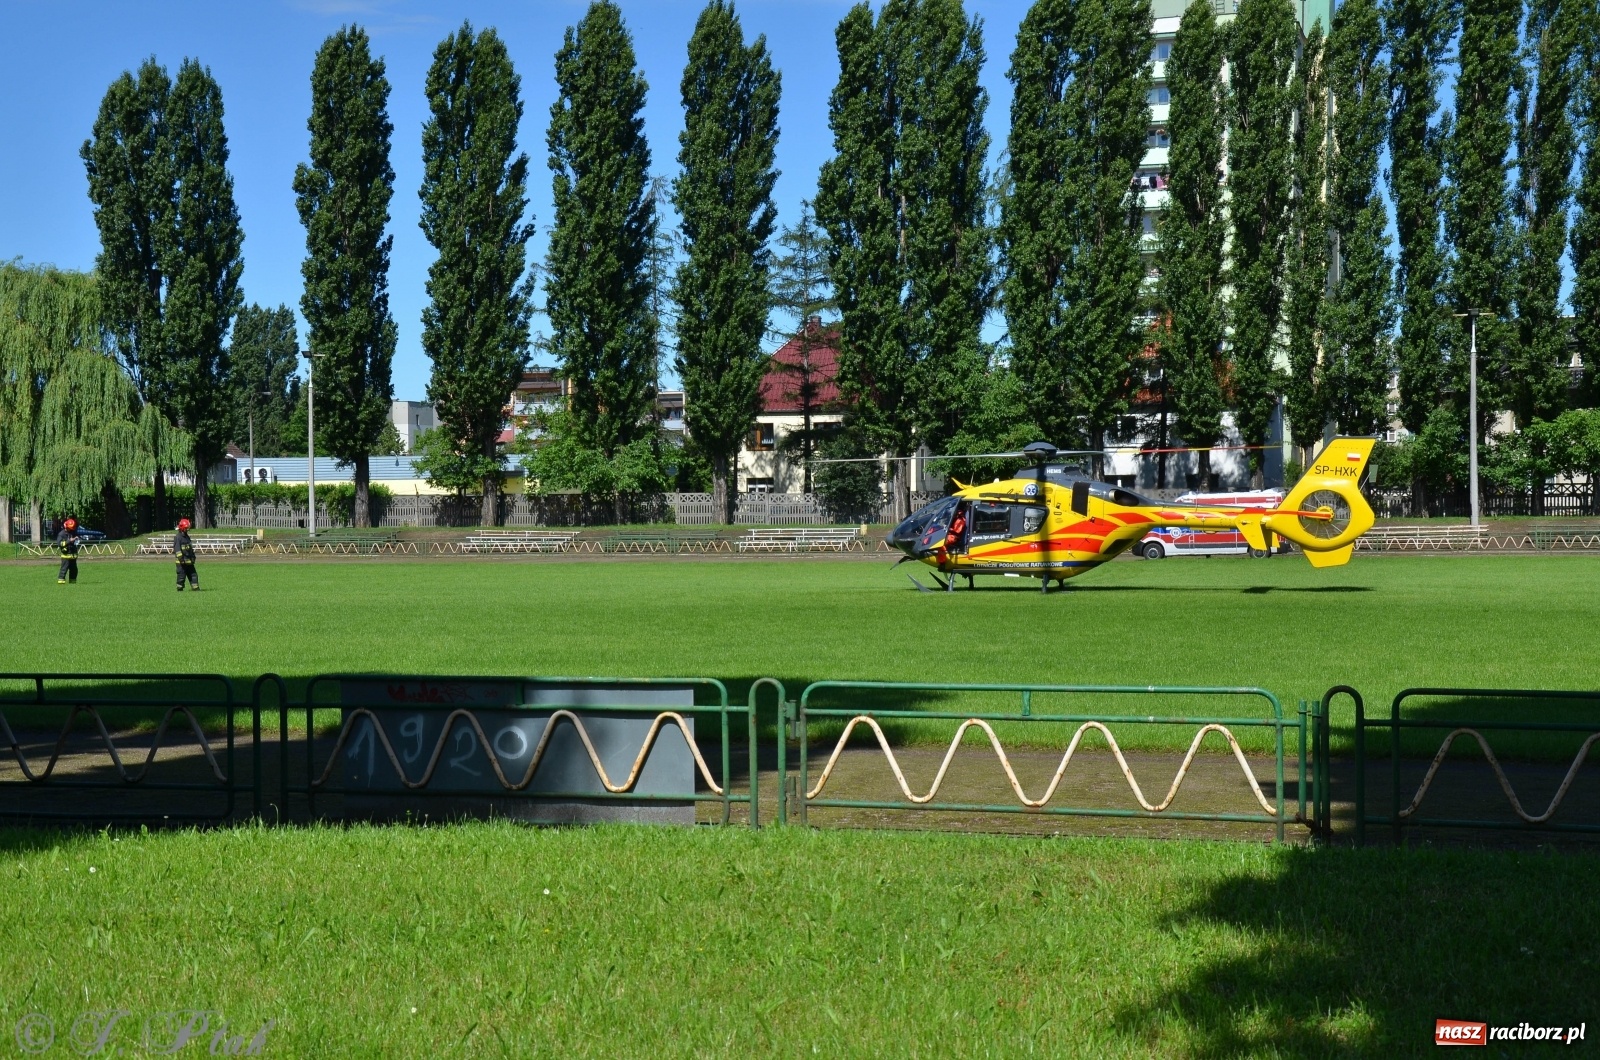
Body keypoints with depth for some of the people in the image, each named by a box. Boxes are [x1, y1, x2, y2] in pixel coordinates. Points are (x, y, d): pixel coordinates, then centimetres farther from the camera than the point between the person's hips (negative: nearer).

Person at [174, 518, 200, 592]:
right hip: (182, 561, -8)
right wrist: (181, 558, -22)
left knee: (193, 575, 6)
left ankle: (196, 588, 6)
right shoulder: (177, 537, -10)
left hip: (189, 561, 8)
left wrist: (193, 557, 24)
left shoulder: (187, 537, 17)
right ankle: (180, 588, 6)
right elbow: (177, 549, -17)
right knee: (181, 575, -3)